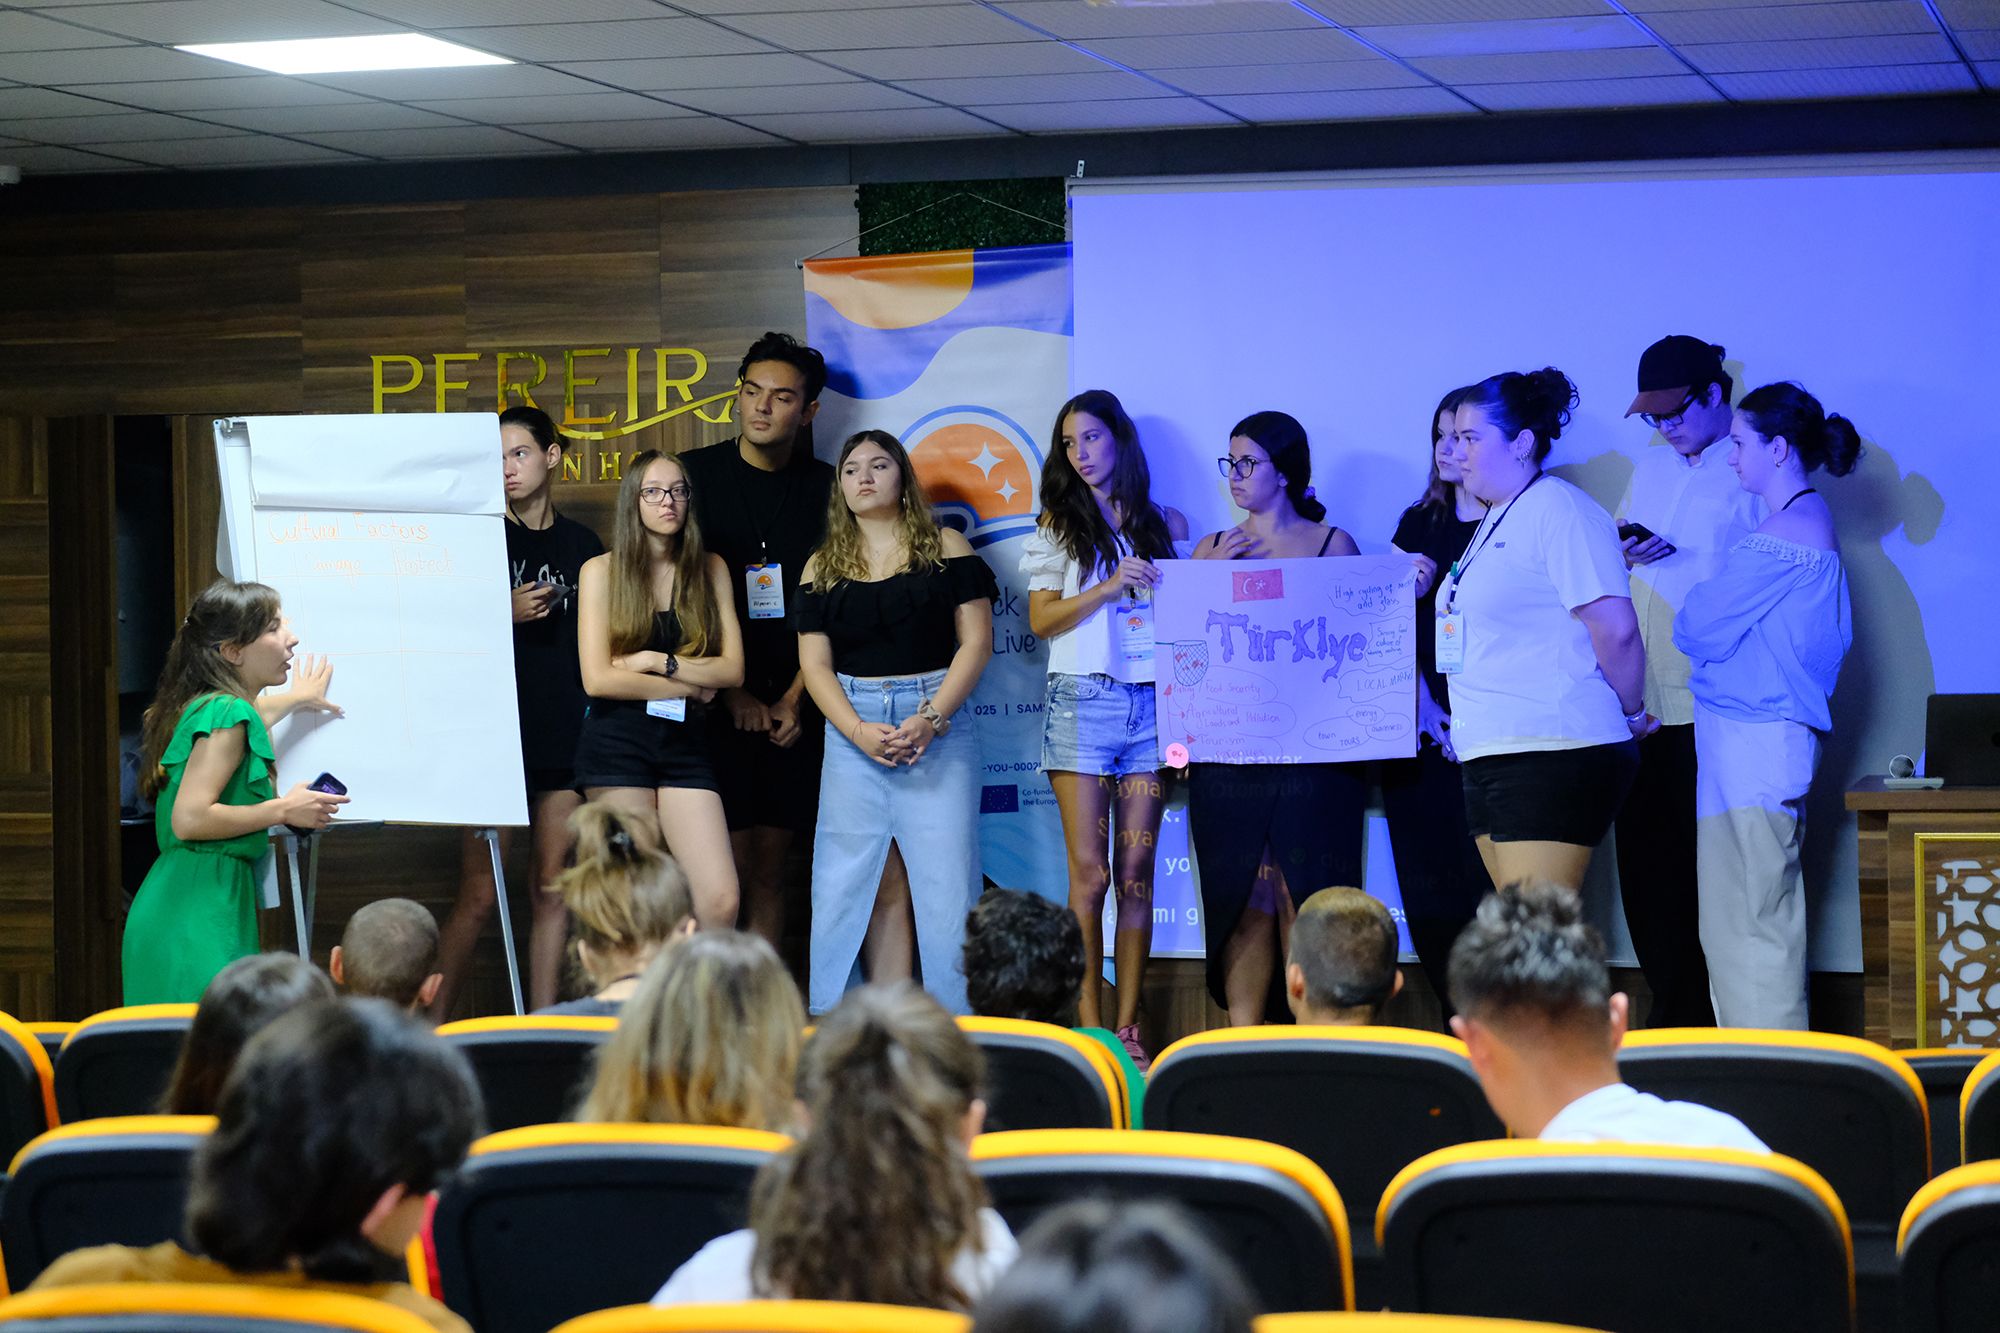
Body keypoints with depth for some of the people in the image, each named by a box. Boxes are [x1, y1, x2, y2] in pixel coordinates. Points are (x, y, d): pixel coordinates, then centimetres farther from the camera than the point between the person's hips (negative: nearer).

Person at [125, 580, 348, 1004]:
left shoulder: (202, 705, 17)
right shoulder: (227, 713, -13)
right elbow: (189, 819, -21)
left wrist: (295, 699, 55)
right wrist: (283, 810, -12)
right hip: (199, 916, -10)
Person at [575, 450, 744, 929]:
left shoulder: (710, 570, 9)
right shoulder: (601, 571, 1)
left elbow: (732, 670, 3)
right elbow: (598, 678, -6)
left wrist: (657, 662, -8)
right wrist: (689, 685, -2)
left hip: (685, 745, 2)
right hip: (617, 742, -2)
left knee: (721, 903, -11)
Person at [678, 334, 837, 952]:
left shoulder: (824, 489, 8)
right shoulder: (693, 475, 1)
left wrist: (793, 699, -4)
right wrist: (732, 692, -8)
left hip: (789, 710, 3)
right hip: (712, 707, -3)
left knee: (768, 870, 6)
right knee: (727, 866, -9)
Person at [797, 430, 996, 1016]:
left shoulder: (946, 549, 5)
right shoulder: (823, 567, 11)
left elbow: (976, 642, 0)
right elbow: (815, 663, 6)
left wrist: (930, 719, -12)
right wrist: (860, 732, -10)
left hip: (938, 724, -2)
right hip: (853, 731, 2)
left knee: (945, 879, -5)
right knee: (847, 880, 0)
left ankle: (958, 1026, -1)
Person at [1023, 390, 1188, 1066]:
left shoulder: (1162, 523, 14)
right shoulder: (1060, 524, 9)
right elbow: (1042, 618, 0)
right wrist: (1113, 584, -10)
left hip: (1151, 702, 2)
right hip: (1082, 700, -2)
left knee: (1137, 872, 0)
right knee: (1090, 872, -6)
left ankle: (1128, 1024, 3)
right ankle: (1090, 1027, -3)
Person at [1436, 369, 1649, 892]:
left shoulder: (1558, 510, -11)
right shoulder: (1495, 520, 20)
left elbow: (1615, 629, -17)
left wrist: (1632, 713, -6)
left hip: (1555, 756, -10)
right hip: (1491, 759, 10)